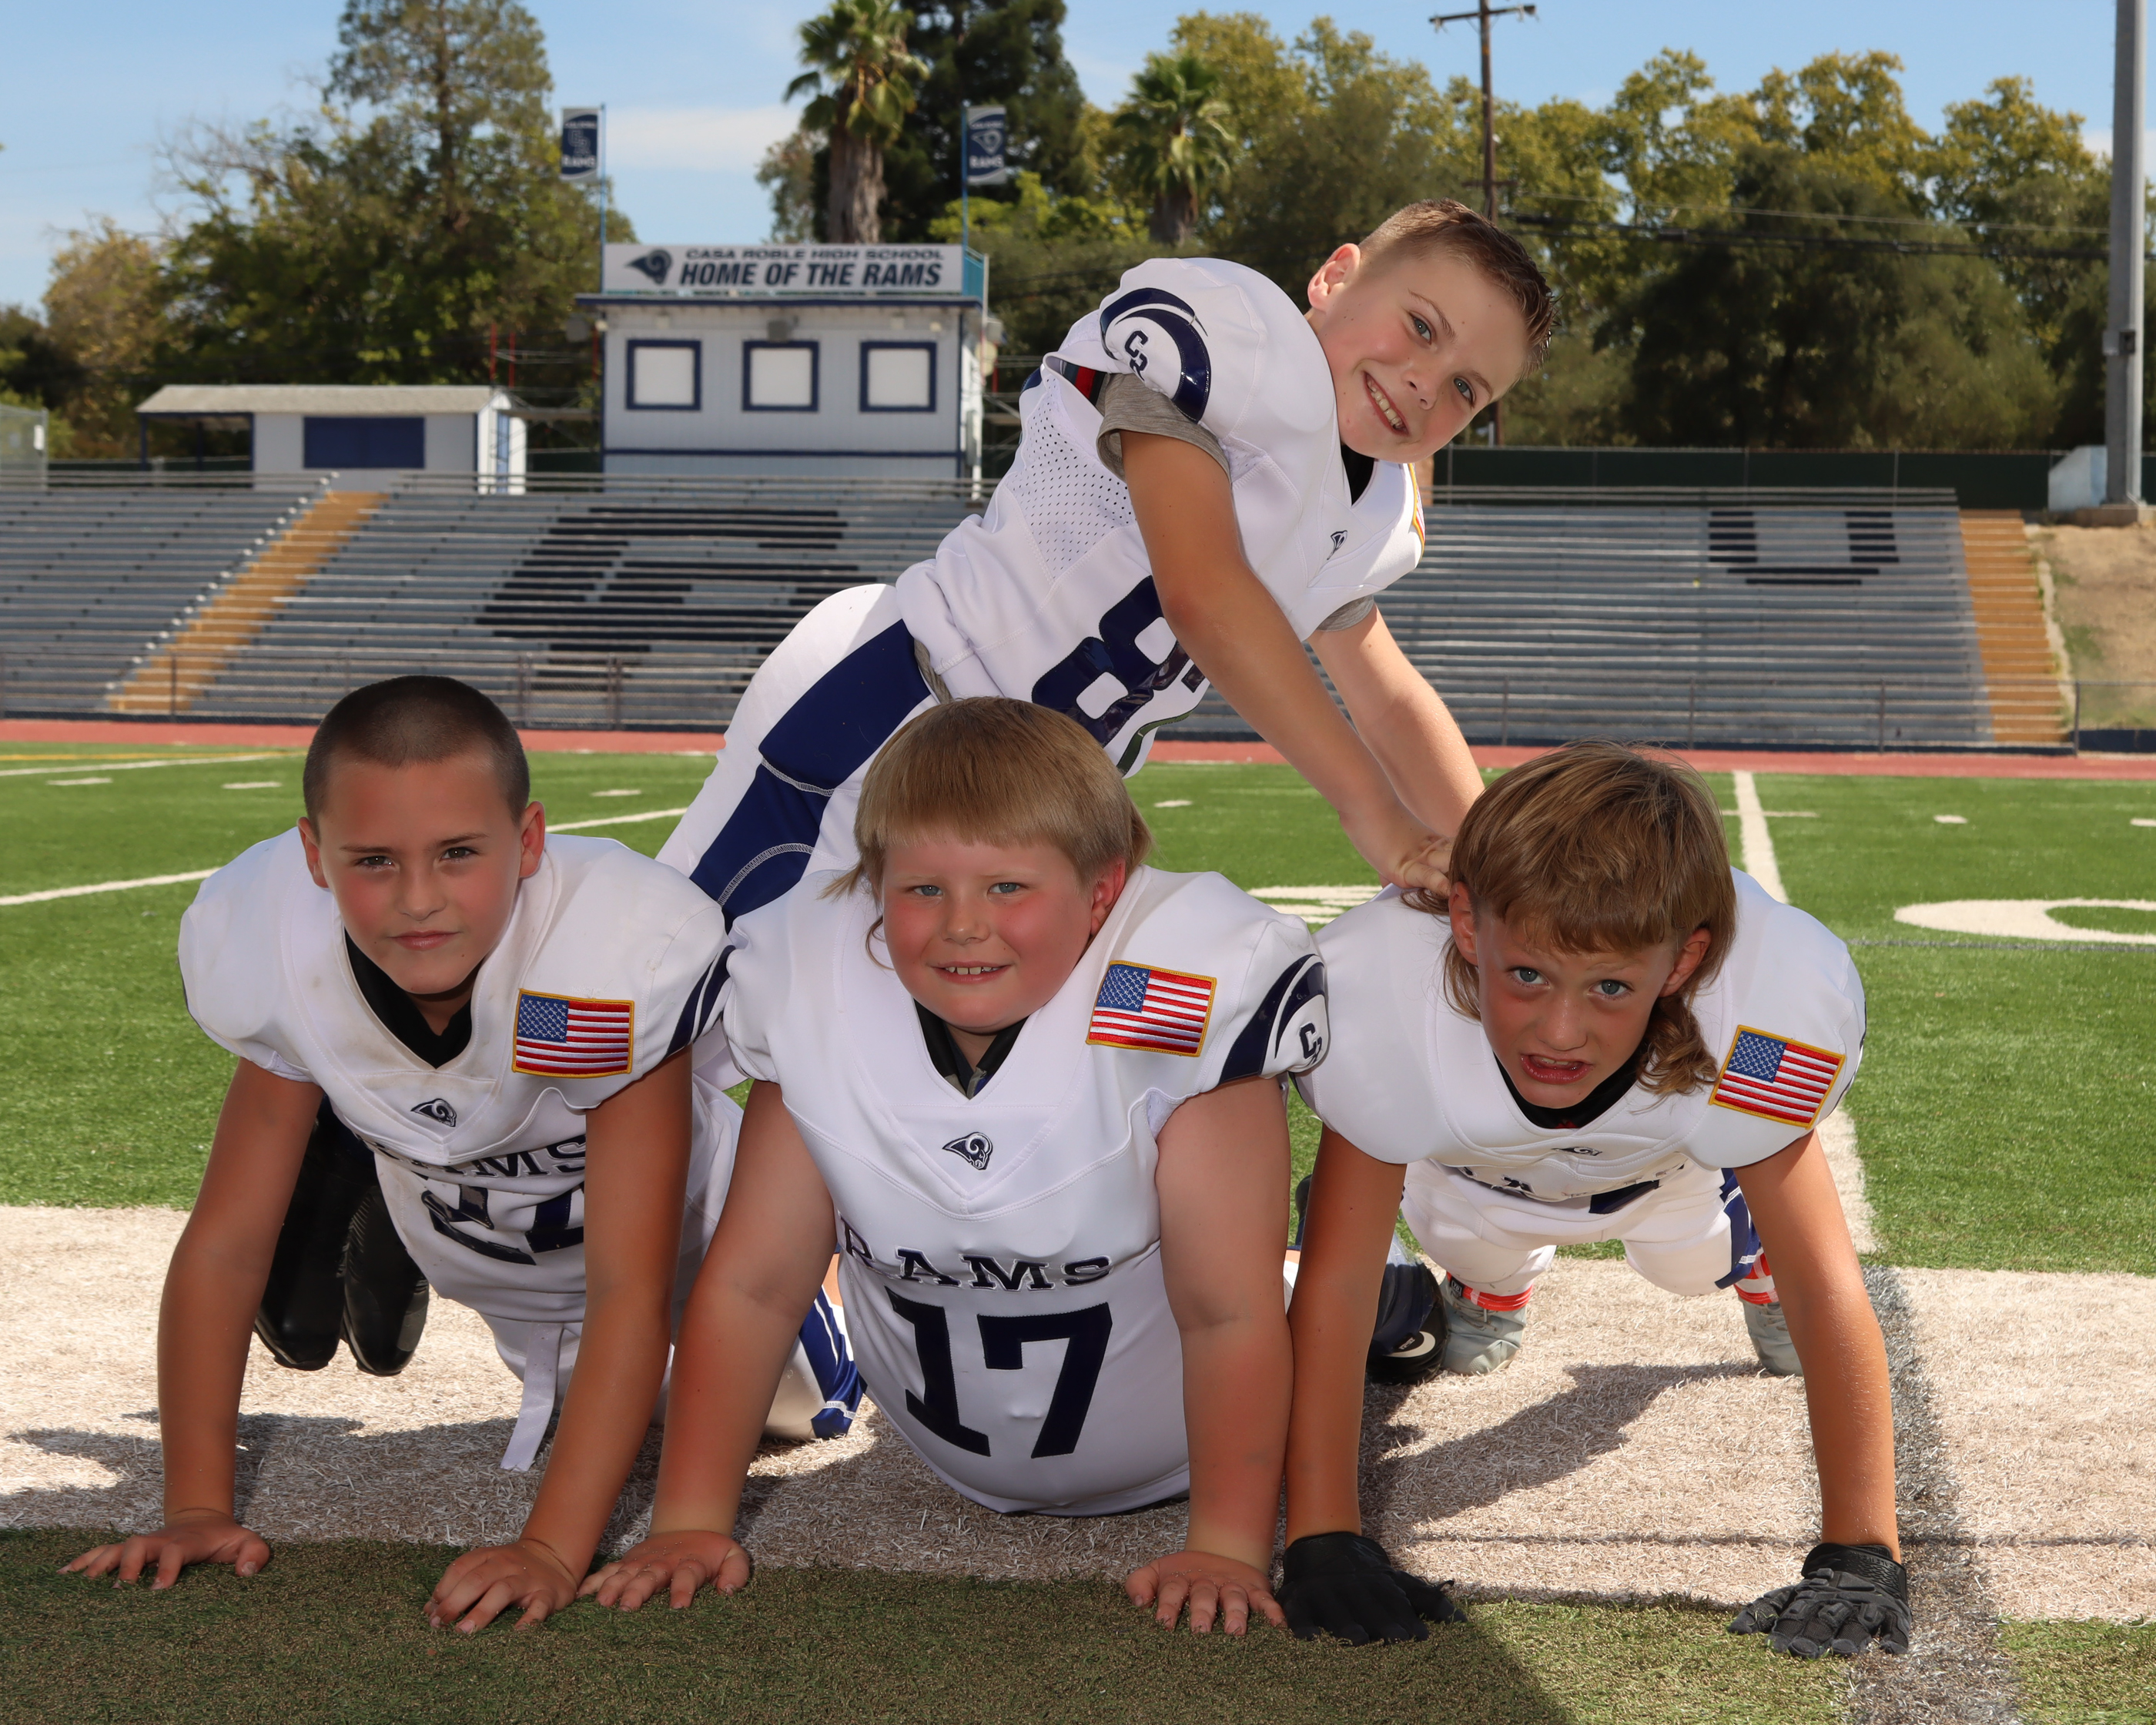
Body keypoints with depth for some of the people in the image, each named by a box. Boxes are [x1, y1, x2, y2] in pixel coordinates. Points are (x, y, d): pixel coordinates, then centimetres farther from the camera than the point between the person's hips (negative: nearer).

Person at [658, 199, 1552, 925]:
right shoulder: (1214, 326, -20)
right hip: (871, 719, -9)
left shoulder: (1373, 515, 7)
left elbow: (1392, 701, 18)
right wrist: (1380, 820, -28)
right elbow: (1201, 592, -29)